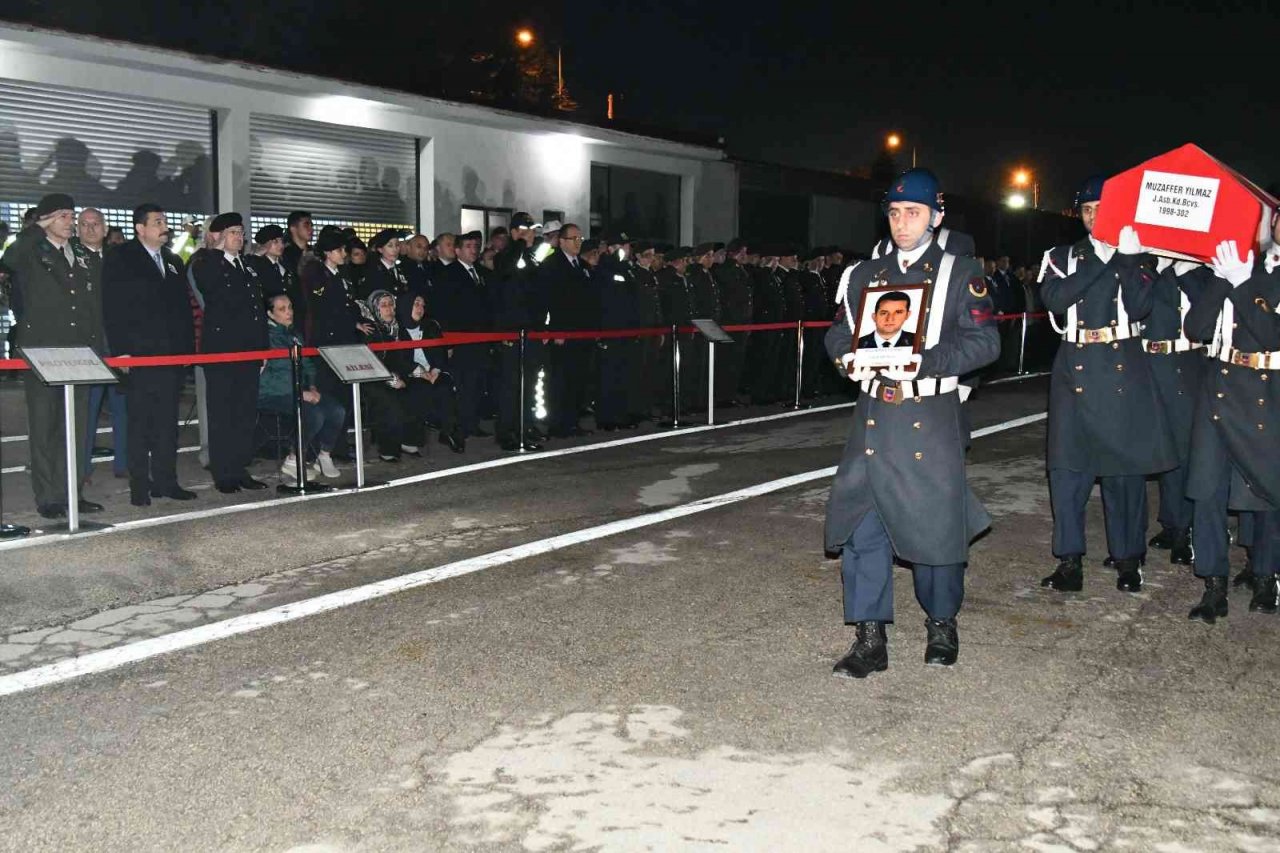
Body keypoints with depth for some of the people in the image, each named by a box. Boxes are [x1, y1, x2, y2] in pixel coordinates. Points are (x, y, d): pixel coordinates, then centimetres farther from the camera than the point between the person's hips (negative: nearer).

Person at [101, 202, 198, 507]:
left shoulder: (174, 261, 17)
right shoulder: (119, 258, -1)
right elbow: (112, 308, -7)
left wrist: (188, 347, 10)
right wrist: (121, 350, -14)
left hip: (172, 355, 5)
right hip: (140, 355, -5)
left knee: (168, 422, 8)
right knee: (140, 423, -1)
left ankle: (165, 481, 15)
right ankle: (139, 486, 4)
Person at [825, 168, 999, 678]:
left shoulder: (960, 275, 2)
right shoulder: (865, 275, 14)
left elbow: (983, 342, -7)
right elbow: (838, 333, 15)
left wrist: (925, 362, -21)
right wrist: (848, 357, -9)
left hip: (931, 422, -3)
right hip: (874, 419, 3)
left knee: (934, 521, 4)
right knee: (862, 523, 0)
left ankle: (941, 624, 27)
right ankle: (871, 639, 9)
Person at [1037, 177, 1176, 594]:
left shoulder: (1137, 256, 10)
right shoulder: (1061, 257, 10)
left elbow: (1140, 306, -6)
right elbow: (1055, 299, -10)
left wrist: (1127, 257, -13)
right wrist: (1103, 260, -12)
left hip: (1123, 368, 0)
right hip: (1076, 367, 0)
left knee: (1125, 463, 3)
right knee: (1068, 462, -2)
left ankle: (1128, 558, 14)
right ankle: (1070, 559, 5)